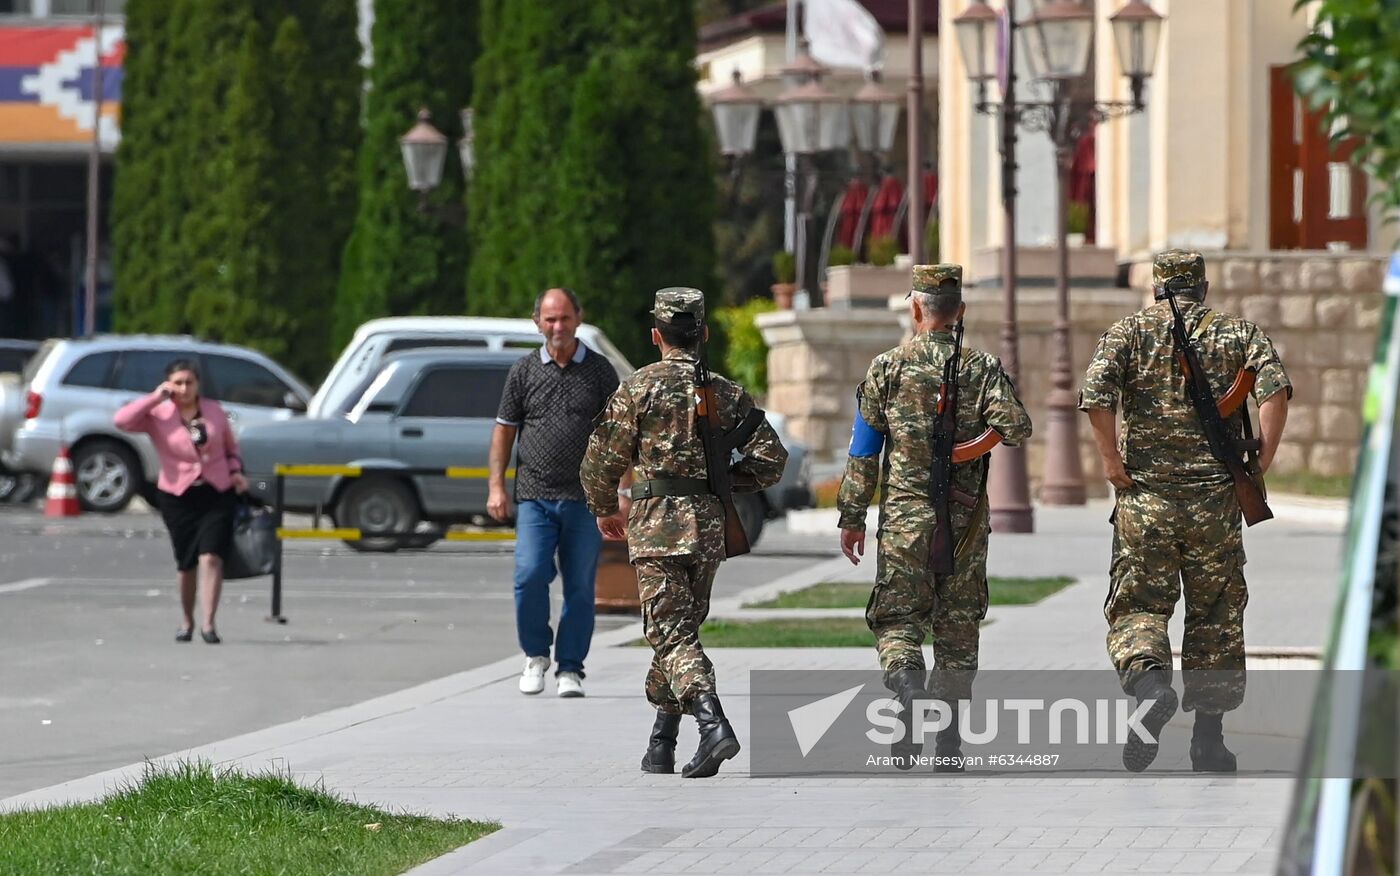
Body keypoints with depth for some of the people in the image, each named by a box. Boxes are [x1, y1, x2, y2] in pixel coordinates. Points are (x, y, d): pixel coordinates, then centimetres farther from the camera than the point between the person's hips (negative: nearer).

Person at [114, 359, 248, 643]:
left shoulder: (214, 411, 5)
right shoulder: (158, 415, -4)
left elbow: (231, 447, 19)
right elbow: (122, 420, -21)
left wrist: (235, 471, 0)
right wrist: (155, 398, -17)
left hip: (217, 495, 0)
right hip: (178, 497, 0)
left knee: (210, 558, -14)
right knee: (186, 564, 9)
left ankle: (208, 623, -16)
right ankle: (187, 622, 28)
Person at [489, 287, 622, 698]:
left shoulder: (600, 371, 5)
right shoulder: (524, 371, 8)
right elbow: (504, 429, 11)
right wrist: (496, 486, 3)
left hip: (584, 499, 0)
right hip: (534, 496, 0)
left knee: (580, 587, 1)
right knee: (530, 576, -14)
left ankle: (570, 668, 10)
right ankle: (536, 655, 7)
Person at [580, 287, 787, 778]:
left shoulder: (641, 387, -3)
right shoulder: (728, 393, 9)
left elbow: (602, 460, -3)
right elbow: (771, 460, 7)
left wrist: (605, 511, 15)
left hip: (657, 523, -5)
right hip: (710, 526, 5)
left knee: (672, 634, -8)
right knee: (681, 627, 16)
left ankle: (713, 723, -29)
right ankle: (661, 745, 22)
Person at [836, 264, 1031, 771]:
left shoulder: (888, 368, -1)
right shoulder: (982, 368, 1)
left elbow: (863, 451, 0)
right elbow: (1016, 428, -13)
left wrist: (852, 518, 7)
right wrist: (982, 429, 9)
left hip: (904, 518, -1)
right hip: (966, 520, 2)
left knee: (897, 621, 2)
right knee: (957, 627, 10)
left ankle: (910, 697, -27)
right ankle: (949, 744, 13)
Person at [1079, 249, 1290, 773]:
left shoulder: (1129, 332, 4)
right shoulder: (1237, 333, 7)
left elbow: (1095, 395, -13)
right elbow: (1275, 388, -10)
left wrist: (1113, 463, -6)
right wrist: (1262, 462, -7)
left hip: (1144, 495, -1)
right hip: (1215, 499, 1)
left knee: (1138, 606, 6)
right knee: (1216, 614, 10)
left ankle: (1147, 681, -25)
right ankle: (1209, 741, 11)